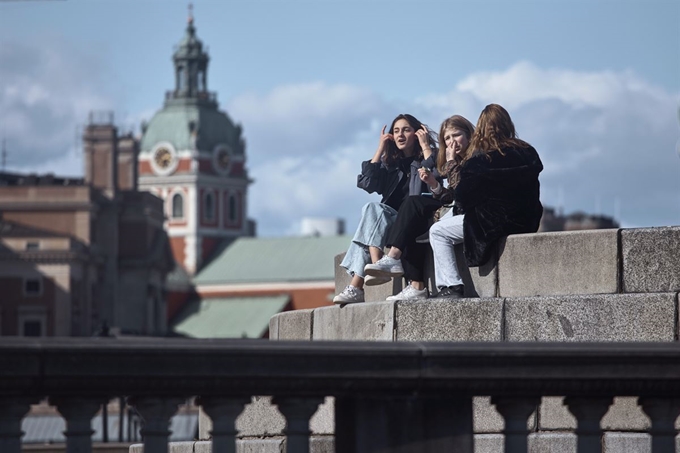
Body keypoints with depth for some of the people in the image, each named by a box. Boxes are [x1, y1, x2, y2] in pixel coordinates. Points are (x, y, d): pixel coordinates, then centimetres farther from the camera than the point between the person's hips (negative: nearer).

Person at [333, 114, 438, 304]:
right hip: (391, 220, 5)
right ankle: (356, 288, -41)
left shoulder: (425, 159, 6)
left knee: (372, 208, -26)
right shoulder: (390, 163, 19)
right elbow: (367, 183, 3)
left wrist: (425, 146, -10)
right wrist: (380, 149, 6)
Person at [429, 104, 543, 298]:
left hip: (495, 222, -8)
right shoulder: (528, 153, 4)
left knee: (438, 232, 8)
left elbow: (462, 198, -10)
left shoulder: (479, 159, -15)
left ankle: (451, 286, -4)